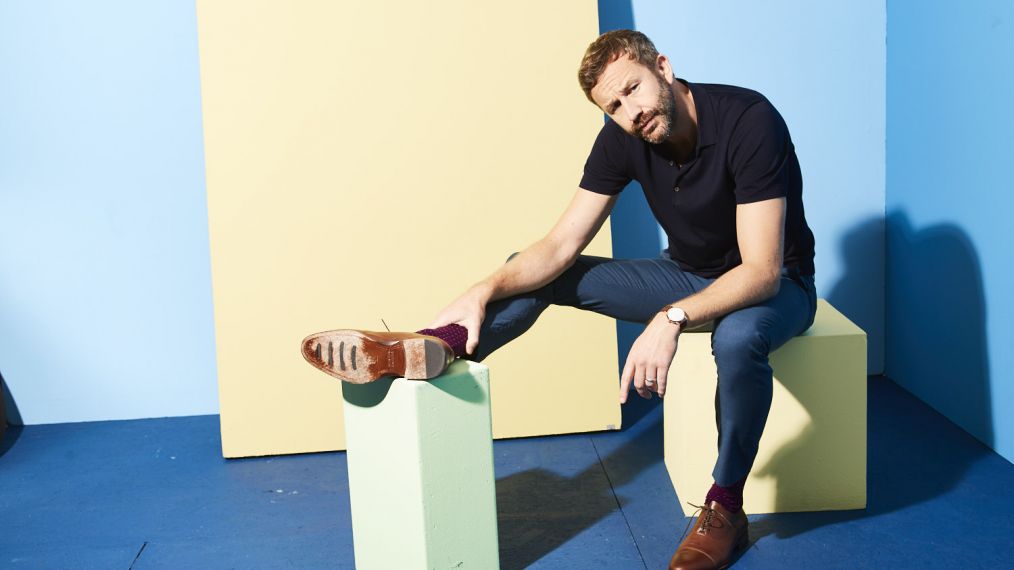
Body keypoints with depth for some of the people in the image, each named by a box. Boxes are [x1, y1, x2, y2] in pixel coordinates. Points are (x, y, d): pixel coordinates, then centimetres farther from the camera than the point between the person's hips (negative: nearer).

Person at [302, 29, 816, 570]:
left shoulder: (748, 121, -28)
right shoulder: (622, 138, -11)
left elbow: (761, 271, -33)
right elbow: (560, 245, -15)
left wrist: (672, 318, -47)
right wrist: (486, 290, -32)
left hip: (773, 284, -6)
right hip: (686, 275, 6)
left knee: (737, 337, -41)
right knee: (541, 276, -7)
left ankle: (725, 508, -21)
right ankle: (430, 347, -30)